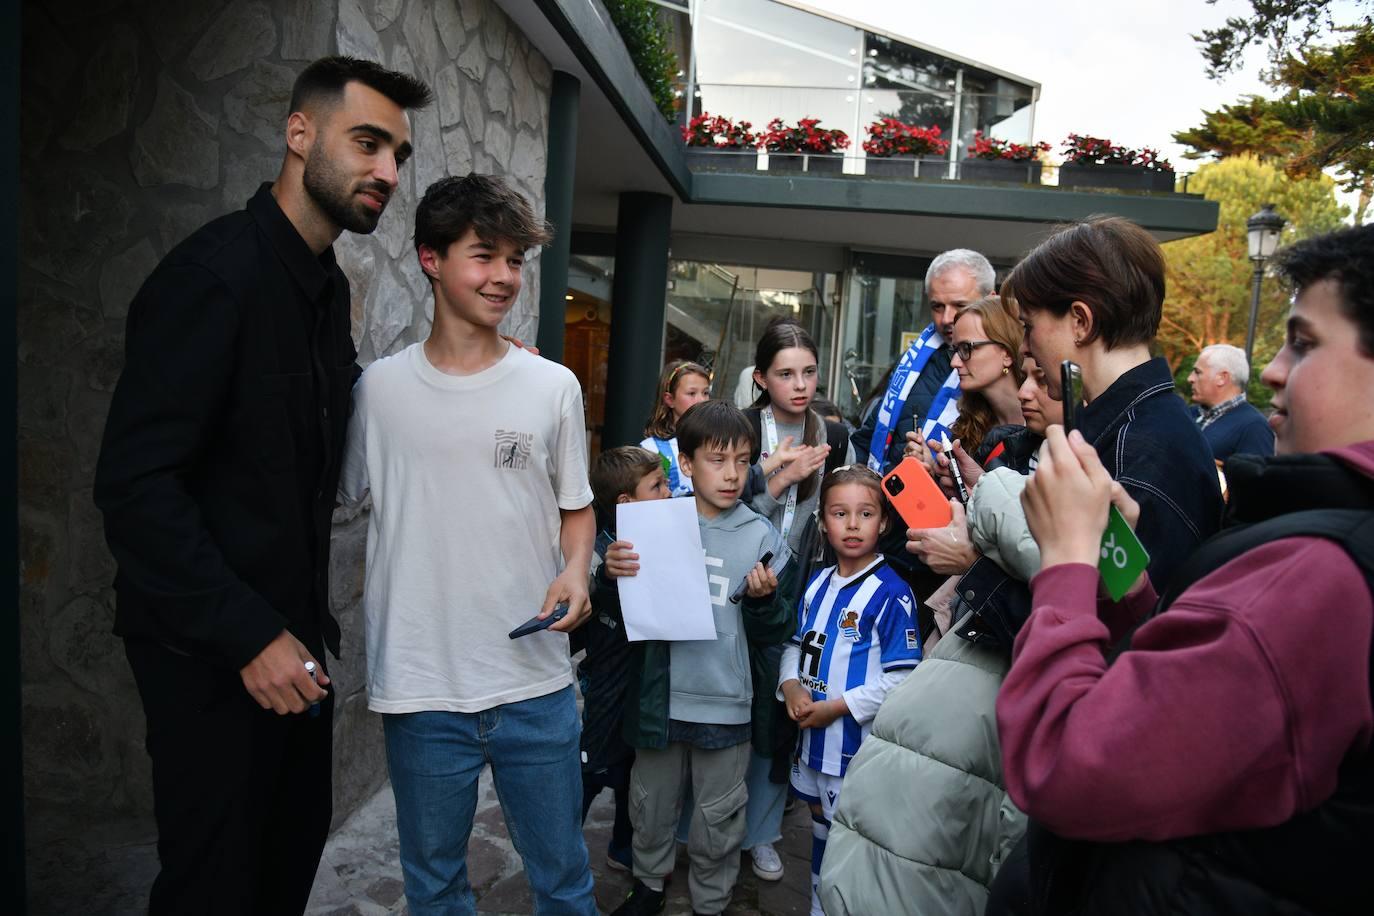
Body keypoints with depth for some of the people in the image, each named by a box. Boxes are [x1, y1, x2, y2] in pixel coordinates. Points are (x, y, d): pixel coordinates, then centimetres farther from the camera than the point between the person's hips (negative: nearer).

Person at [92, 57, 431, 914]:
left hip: (290, 630, 8)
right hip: (211, 651, -8)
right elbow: (135, 482, -22)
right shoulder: (213, 272, -18)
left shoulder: (330, 287, 8)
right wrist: (248, 636, -22)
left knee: (297, 847, 18)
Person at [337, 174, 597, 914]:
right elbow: (338, 500, 8)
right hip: (419, 689, 0)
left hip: (536, 685, 0)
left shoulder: (553, 387, 0)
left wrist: (576, 570, -10)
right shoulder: (380, 388, -2)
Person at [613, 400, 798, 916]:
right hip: (660, 695, 2)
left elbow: (776, 634, -3)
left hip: (726, 702, -1)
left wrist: (764, 599, -22)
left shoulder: (763, 538, -6)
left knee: (718, 816, 16)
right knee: (651, 801, 21)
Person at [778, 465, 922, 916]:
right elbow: (797, 645, 13)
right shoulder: (817, 584, 5)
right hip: (814, 736, 7)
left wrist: (838, 706, -18)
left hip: (861, 744, -6)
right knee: (822, 830, 23)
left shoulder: (892, 594, -16)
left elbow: (901, 678, -18)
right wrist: (791, 687, -6)